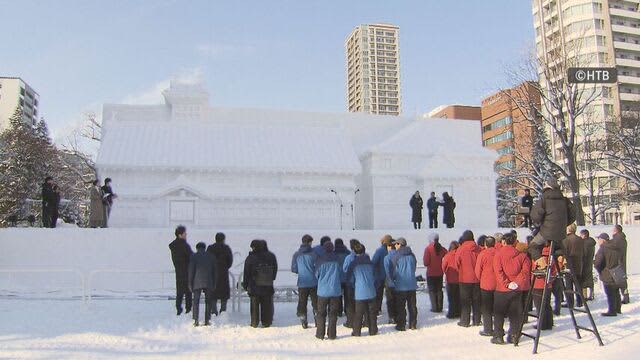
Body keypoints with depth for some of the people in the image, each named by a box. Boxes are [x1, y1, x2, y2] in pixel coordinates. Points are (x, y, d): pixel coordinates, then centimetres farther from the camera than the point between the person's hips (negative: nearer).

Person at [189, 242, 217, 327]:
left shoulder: (194, 256, 1)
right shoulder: (211, 257, 9)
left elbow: (191, 271, -2)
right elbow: (214, 271, 10)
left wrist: (190, 284, 3)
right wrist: (214, 284, 15)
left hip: (197, 283, -2)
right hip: (208, 283, 2)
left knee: (196, 302, 2)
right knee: (208, 302, 8)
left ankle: (196, 320, -6)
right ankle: (207, 320, 6)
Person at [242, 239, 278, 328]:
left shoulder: (250, 258, -6)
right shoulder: (271, 256, 3)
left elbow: (246, 273, -2)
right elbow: (275, 270, 11)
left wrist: (245, 285, 6)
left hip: (254, 287, -2)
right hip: (268, 287, 2)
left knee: (254, 305, 8)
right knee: (267, 306, 9)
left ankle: (254, 323, 10)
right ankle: (266, 322, 11)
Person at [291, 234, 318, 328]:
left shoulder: (296, 255, -3)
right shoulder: (314, 253, -11)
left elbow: (293, 269, 0)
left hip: (302, 283, 1)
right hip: (313, 283, -1)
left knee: (302, 303, 11)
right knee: (316, 303, 12)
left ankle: (304, 322, 12)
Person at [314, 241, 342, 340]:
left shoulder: (320, 259, -9)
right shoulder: (337, 259, -4)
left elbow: (317, 274, 0)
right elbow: (341, 273, 7)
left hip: (323, 291, -1)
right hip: (335, 290, 1)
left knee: (321, 313, 10)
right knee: (333, 313, 9)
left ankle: (320, 334, 13)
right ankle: (332, 334, 11)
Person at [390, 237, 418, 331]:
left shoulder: (396, 256, -10)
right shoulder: (412, 255, 6)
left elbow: (393, 271, -5)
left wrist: (392, 280, 13)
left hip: (401, 285, -5)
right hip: (412, 284, 5)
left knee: (400, 306, 3)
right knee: (412, 305, 11)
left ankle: (401, 325, 6)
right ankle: (413, 324, 16)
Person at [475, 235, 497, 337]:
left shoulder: (482, 254, -12)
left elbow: (478, 270, -7)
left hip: (485, 285, -3)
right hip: (497, 285, 4)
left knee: (486, 309, 6)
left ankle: (488, 330, 8)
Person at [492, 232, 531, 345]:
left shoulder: (498, 254, -4)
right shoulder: (521, 255, 4)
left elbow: (498, 271, -14)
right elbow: (526, 270, -5)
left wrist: (506, 283, -13)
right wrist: (517, 283, -9)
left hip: (502, 289, -3)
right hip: (517, 289, 3)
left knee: (499, 313, 5)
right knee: (515, 313, 14)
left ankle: (498, 336, 3)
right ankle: (514, 335, 16)